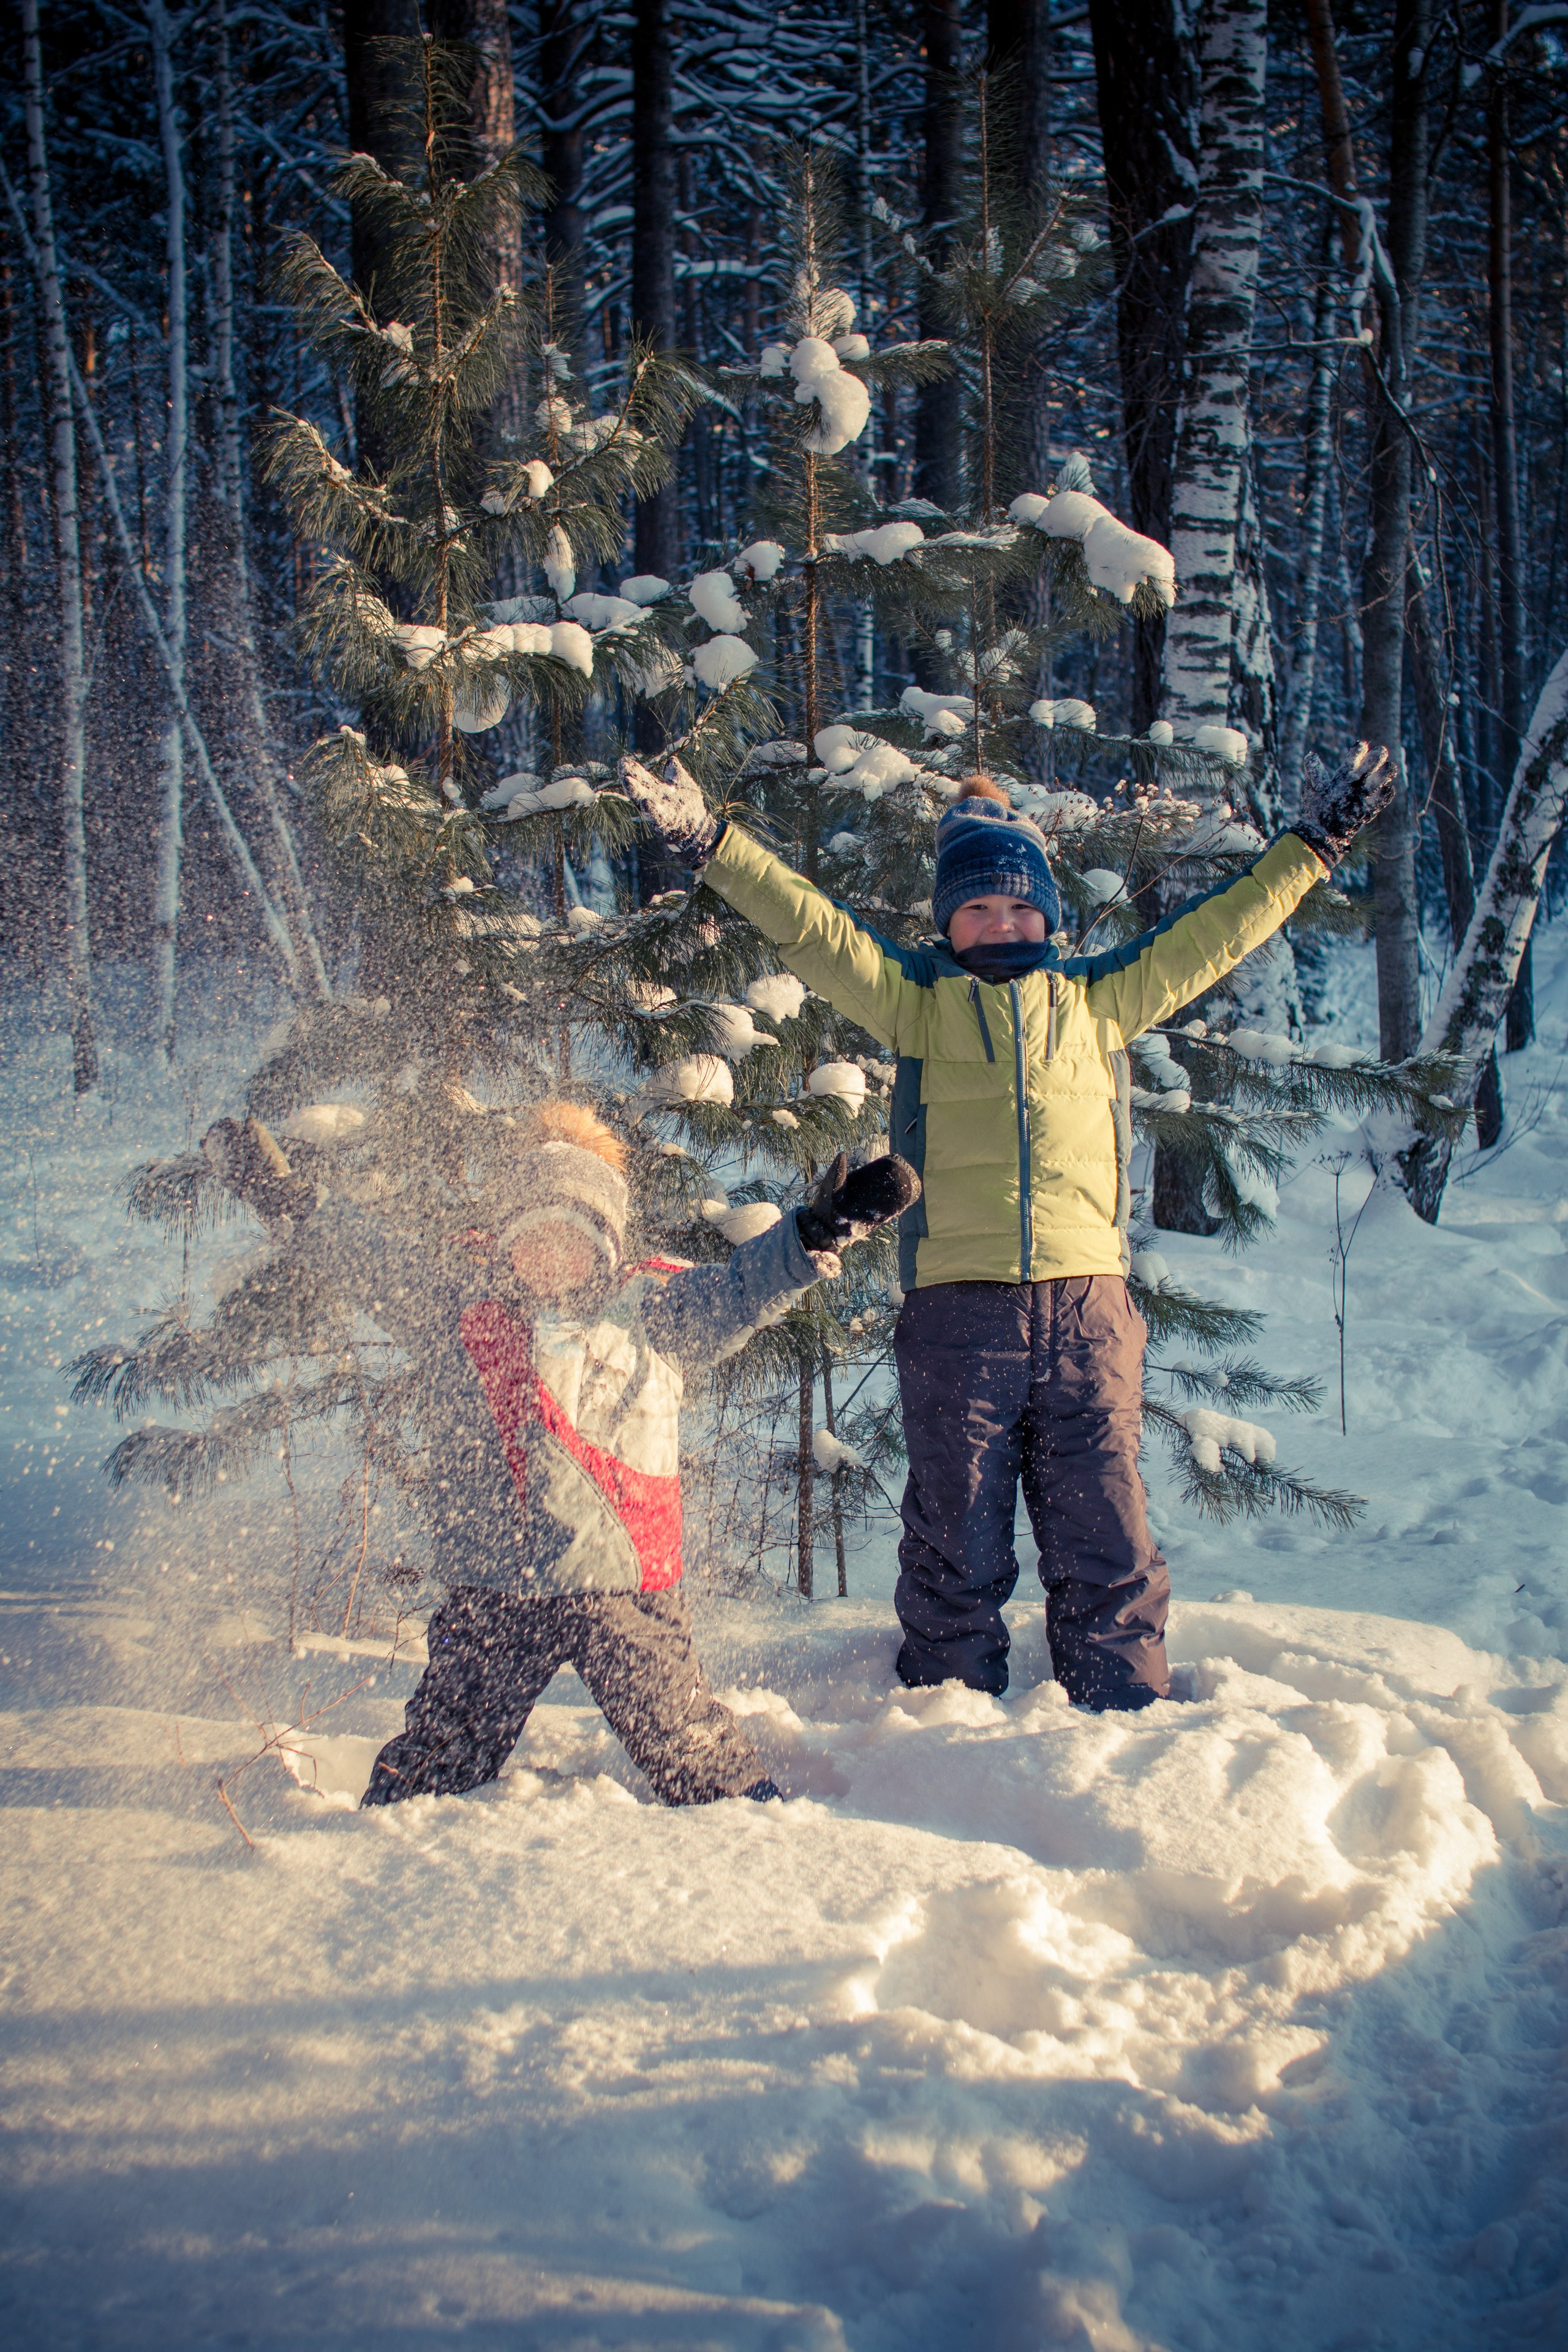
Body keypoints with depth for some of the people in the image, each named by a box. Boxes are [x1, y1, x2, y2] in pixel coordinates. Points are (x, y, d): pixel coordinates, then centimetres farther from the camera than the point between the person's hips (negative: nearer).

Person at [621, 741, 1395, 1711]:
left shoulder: (1100, 998, 17)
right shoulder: (918, 998, 12)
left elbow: (1214, 932, 21)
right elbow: (810, 925, 4)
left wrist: (1314, 844, 20)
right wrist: (711, 841, -6)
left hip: (1088, 1309, 2)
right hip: (960, 1310, -1)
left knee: (1108, 1545, 2)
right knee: (956, 1553, 4)